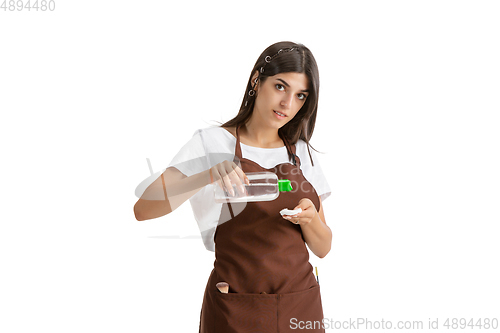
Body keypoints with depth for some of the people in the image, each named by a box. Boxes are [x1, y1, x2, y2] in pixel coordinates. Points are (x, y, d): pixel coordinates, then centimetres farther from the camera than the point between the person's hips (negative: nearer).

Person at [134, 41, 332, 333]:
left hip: (303, 305, 4)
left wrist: (309, 218, -16)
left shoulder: (302, 153, 5)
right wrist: (209, 175, -33)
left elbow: (322, 248, 5)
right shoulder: (212, 142, -8)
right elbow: (143, 209, -19)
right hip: (235, 309, -4)